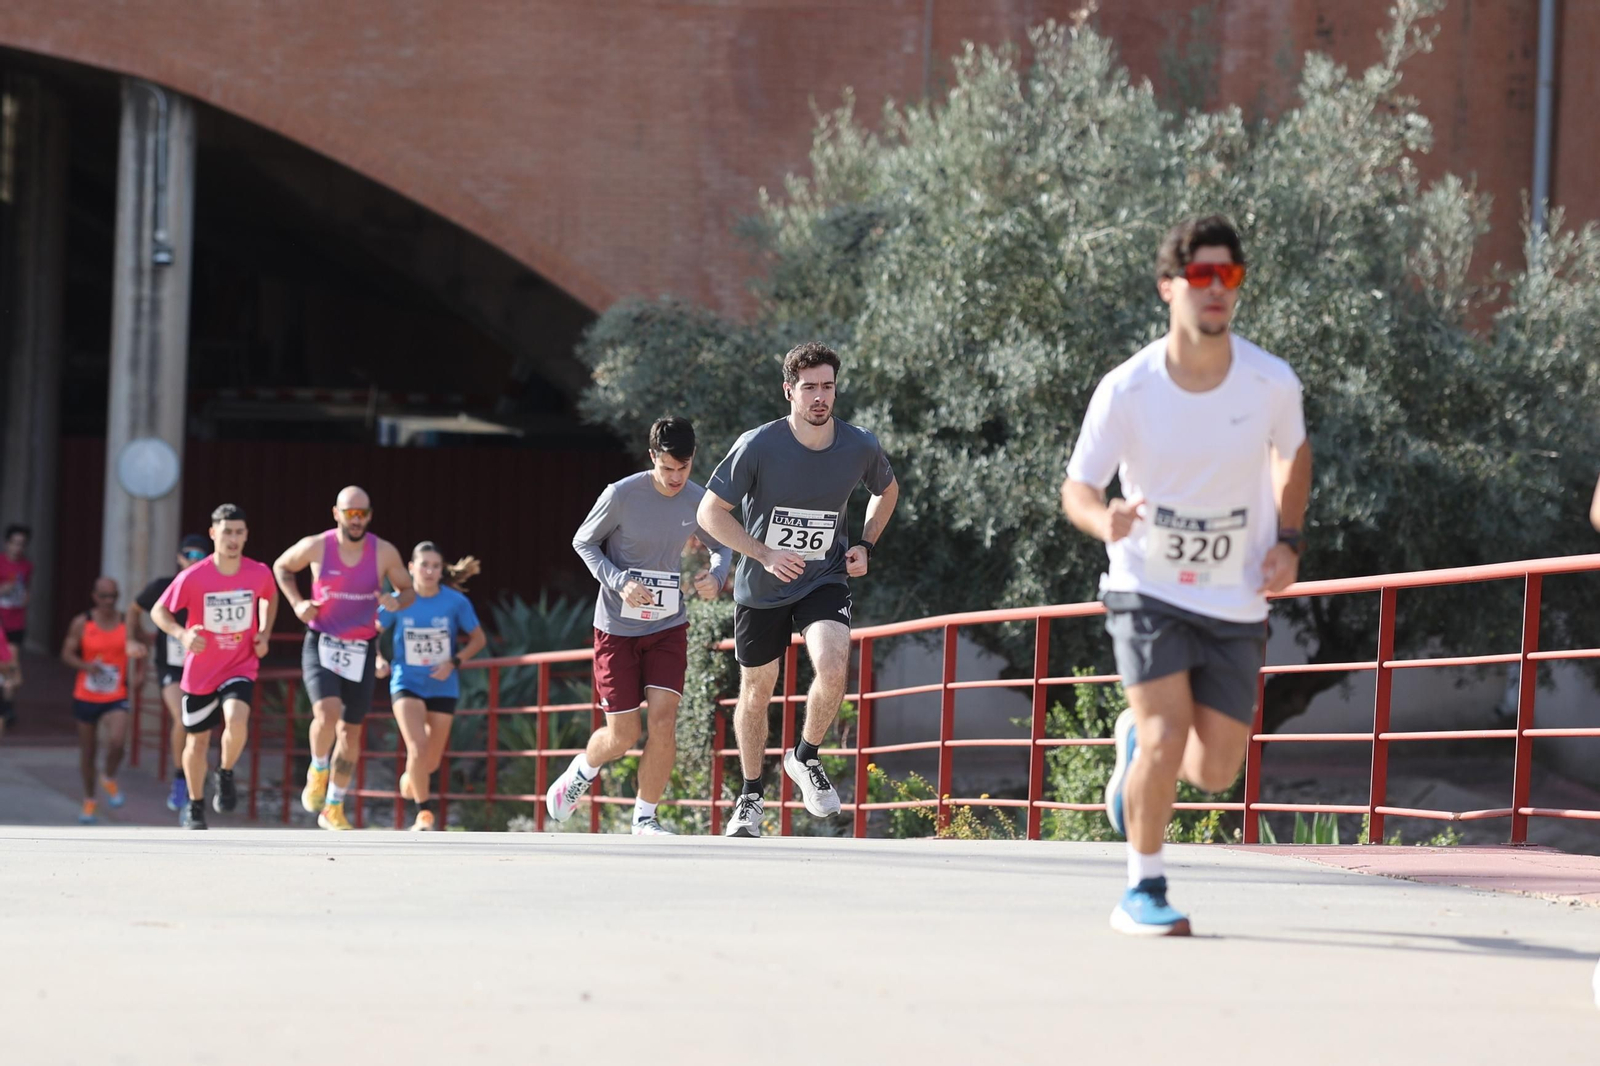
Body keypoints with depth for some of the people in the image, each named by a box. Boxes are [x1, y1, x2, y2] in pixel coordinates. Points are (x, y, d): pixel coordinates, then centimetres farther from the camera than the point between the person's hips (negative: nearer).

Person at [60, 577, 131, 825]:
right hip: (86, 697, 1)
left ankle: (109, 779, 8)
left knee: (117, 742, -24)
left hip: (116, 698, -1)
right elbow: (67, 653, -4)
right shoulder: (82, 624, -4)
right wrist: (86, 665, -23)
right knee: (88, 751, 10)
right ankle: (89, 801, 29)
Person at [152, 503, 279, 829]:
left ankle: (226, 774, 3)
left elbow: (269, 598, 16)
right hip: (200, 671, 0)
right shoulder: (193, 577, -16)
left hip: (241, 668, 0)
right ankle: (195, 805, 33)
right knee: (197, 741, 10)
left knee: (236, 721, -28)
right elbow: (159, 611, -7)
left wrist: (264, 634, 2)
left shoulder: (259, 573, -8)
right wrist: (182, 634, -25)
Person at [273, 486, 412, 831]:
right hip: (320, 644, -2)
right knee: (327, 712, -26)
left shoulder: (384, 553, -6)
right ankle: (318, 771, 4)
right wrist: (296, 602, -5)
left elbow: (408, 590, 7)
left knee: (351, 731, 8)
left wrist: (396, 602, -16)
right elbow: (282, 567, 11)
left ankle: (334, 808, 23)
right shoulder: (315, 547, -8)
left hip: (361, 650, 2)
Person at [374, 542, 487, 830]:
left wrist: (454, 662, -11)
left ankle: (411, 776, 45)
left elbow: (478, 639, 4)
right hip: (407, 684, -1)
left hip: (442, 687, 2)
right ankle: (424, 812, -7)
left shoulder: (456, 603, -7)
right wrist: (378, 660, -11)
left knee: (431, 761, 9)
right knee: (418, 747, -22)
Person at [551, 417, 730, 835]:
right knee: (623, 735, 0)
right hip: (618, 627, -3)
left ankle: (645, 817, 2)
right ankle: (581, 772, 34)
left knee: (663, 718, -14)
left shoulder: (698, 501, -5)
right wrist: (620, 582, -19)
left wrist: (716, 576, -11)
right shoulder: (621, 495, -16)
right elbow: (583, 542, -4)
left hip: (669, 627, 3)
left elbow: (721, 548, 12)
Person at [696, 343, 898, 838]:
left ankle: (806, 757, 2)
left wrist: (866, 545, 2)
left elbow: (887, 489, 15)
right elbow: (710, 511, -11)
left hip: (825, 581, 0)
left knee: (833, 668, -26)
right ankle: (750, 797, 32)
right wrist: (765, 555, -20)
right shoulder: (758, 446, -17)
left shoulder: (860, 447, -9)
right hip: (761, 590, 0)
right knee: (756, 693, 11)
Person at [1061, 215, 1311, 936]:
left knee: (1216, 770, 2)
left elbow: (1293, 453, 12)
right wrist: (1105, 520, -30)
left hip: (1237, 601, 2)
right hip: (1148, 588, -2)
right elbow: (1076, 487, -7)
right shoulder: (1126, 390, -15)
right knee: (1167, 733, -19)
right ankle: (1143, 890, 0)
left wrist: (1288, 539, -2)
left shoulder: (1271, 383, -10)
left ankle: (1136, 744, 37)